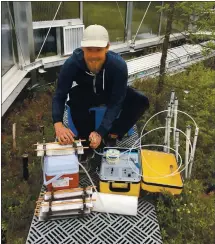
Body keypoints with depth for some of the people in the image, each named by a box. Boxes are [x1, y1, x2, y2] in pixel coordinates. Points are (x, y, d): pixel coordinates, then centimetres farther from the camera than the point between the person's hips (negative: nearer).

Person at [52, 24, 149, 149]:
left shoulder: (118, 65, -35)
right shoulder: (72, 64, -33)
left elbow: (115, 103, -31)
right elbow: (59, 96, -28)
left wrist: (100, 133, -40)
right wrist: (58, 124, -46)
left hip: (111, 93, 1)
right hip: (86, 94, 0)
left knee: (141, 101, -25)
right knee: (75, 96, -35)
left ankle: (111, 137, -9)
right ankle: (86, 138, -13)